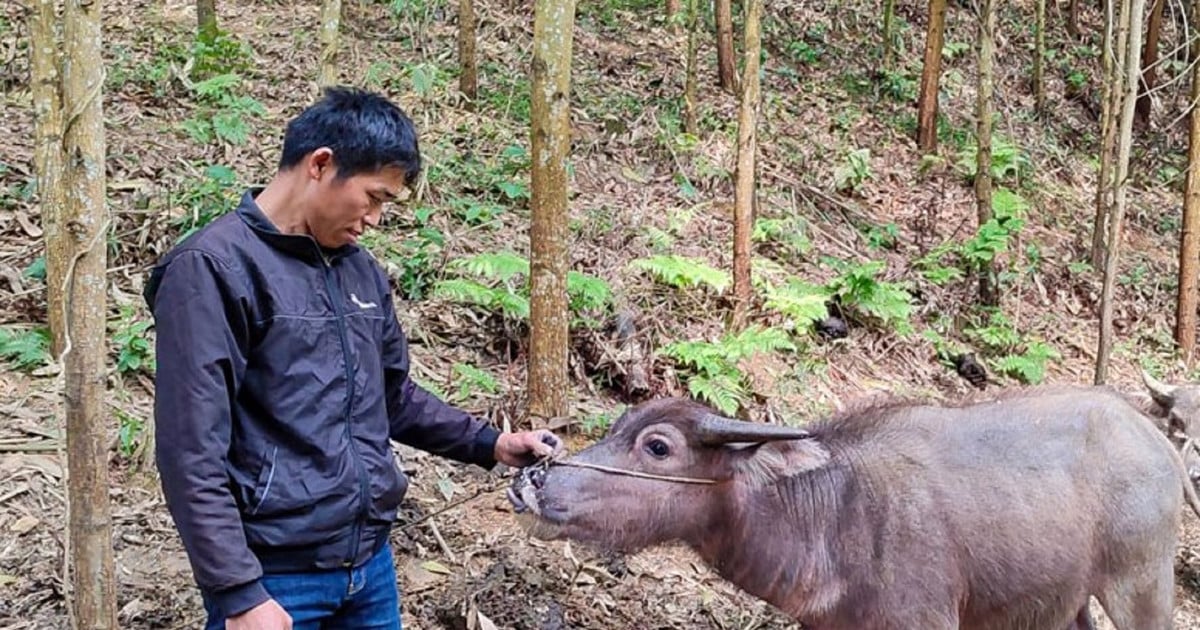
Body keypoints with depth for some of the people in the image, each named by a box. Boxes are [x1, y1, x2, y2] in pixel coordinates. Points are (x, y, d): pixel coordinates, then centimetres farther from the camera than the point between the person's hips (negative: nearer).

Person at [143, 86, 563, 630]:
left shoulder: (360, 269, 9)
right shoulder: (213, 268, -12)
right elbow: (193, 454, -16)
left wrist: (489, 444, 10)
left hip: (371, 562, 7)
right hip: (276, 575, -7)